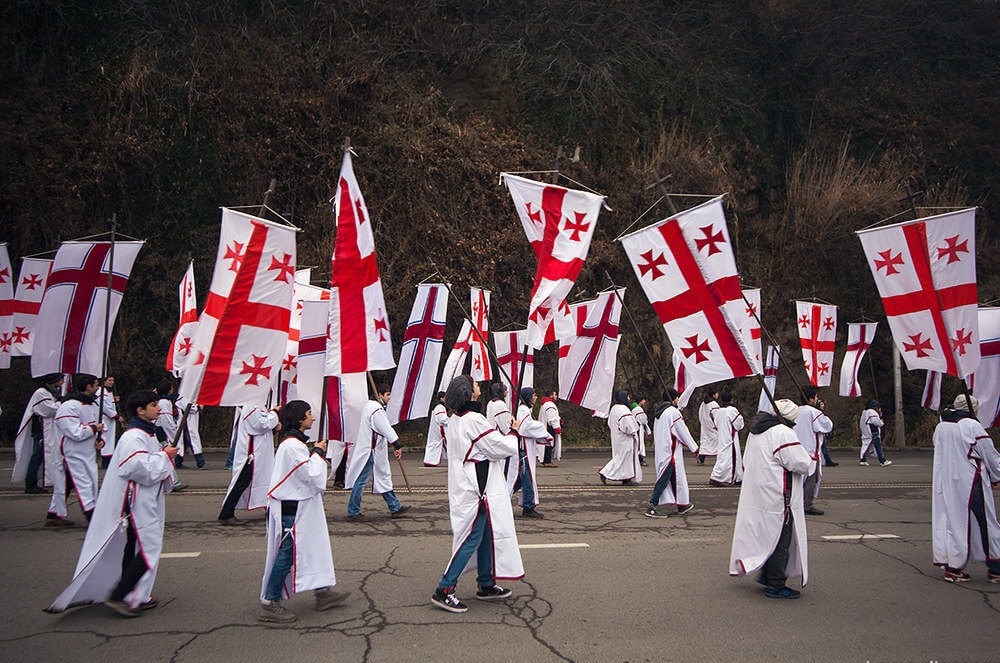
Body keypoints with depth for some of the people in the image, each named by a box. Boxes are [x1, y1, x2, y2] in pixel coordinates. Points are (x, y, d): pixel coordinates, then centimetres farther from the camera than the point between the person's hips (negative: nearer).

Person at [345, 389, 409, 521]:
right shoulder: (376, 410, -19)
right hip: (369, 451, -12)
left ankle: (395, 508, 21)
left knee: (384, 477, 14)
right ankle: (353, 512, 5)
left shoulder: (370, 405, 14)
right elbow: (386, 429, -23)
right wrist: (398, 445, -23)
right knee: (361, 480, -3)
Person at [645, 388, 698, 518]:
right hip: (671, 451, -9)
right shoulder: (673, 412, -14)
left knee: (675, 477, 16)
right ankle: (652, 506, -10)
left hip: (660, 451, 9)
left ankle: (682, 506, 25)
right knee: (664, 479, -6)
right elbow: (683, 432, -9)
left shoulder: (658, 412, 11)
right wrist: (694, 448, -1)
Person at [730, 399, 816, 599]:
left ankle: (766, 575, 29)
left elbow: (746, 464, 22)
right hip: (778, 499, -9)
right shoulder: (783, 433, -17)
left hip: (755, 497, 9)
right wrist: (812, 460, 3)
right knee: (781, 541, 1)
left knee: (769, 536, 21)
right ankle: (776, 586, 8)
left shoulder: (755, 433, 13)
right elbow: (802, 464, -19)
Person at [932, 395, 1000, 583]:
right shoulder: (972, 426, -13)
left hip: (944, 484, 6)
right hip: (970, 484, -6)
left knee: (949, 521, 9)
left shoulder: (940, 427, 7)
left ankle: (951, 566, 11)